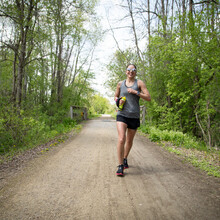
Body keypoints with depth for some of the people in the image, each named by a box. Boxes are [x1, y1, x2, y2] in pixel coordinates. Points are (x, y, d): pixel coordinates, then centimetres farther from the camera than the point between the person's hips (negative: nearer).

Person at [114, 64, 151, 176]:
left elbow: (148, 98, -4)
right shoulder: (120, 84, 9)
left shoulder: (139, 83, 2)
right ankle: (120, 166, -10)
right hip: (122, 115, 0)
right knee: (121, 139, -18)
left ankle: (125, 159, 40)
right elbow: (115, 96, 22)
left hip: (134, 116, 1)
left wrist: (135, 92, -14)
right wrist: (119, 100, -1)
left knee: (129, 140, 15)